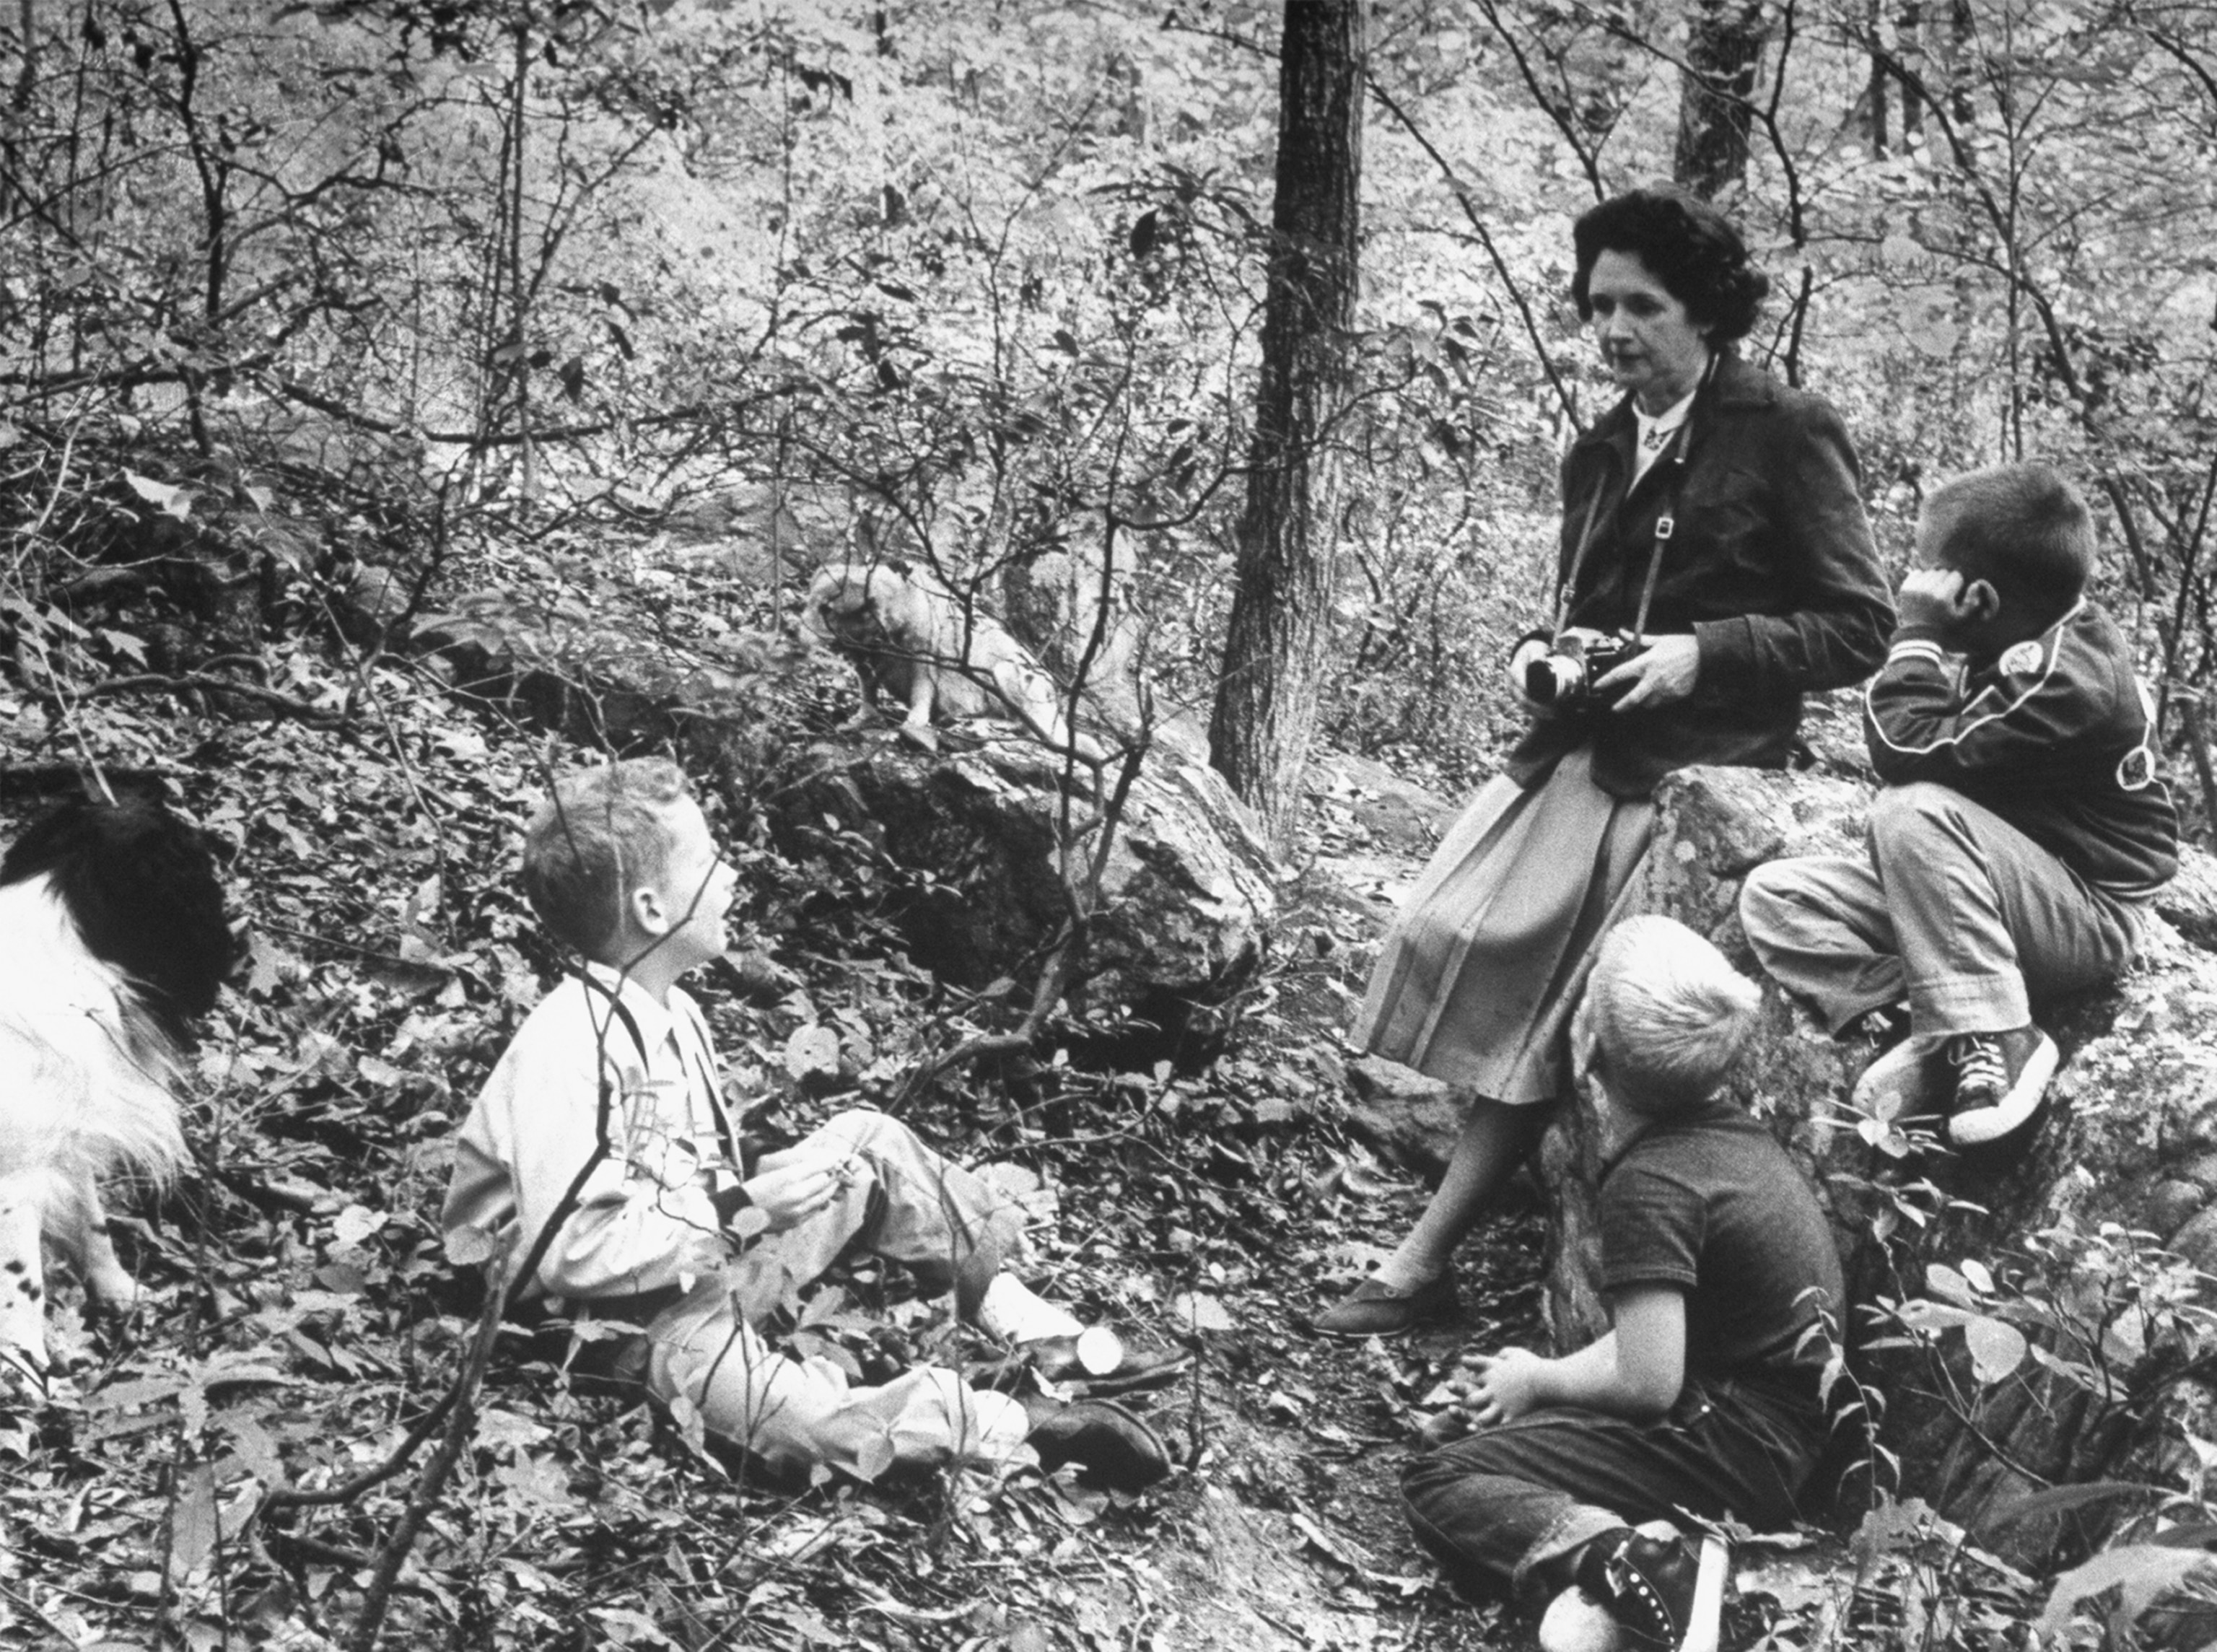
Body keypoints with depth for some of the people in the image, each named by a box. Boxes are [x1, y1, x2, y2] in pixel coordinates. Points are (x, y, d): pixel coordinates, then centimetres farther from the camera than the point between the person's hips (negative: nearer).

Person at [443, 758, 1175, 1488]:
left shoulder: (673, 1015, 6)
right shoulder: (562, 1050, -25)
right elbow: (572, 1251, -30)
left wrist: (755, 1182, -4)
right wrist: (742, 1208, -24)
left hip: (714, 1256, 10)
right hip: (639, 1321, -10)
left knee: (868, 1140, 9)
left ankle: (1002, 1303, 13)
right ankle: (1018, 1427, -29)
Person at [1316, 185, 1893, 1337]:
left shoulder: (1785, 436, -3)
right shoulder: (1599, 456, 17)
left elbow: (1858, 631, -5)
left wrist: (1702, 654, -16)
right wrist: (1547, 658, 6)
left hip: (1699, 766, -7)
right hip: (1581, 747, 7)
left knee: (1524, 969, -18)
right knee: (1451, 936, -11)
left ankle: (1424, 1263, -13)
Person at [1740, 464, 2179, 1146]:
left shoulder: (2064, 675, -23)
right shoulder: (2028, 644, 4)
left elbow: (1907, 752, -28)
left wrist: (1918, 631, -20)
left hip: (2086, 917, -9)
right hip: (2010, 890, 9)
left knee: (1913, 811, -34)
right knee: (1774, 894, -5)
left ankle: (1993, 1040, -28)